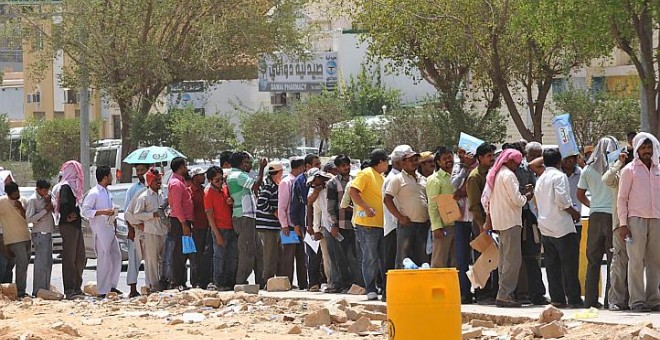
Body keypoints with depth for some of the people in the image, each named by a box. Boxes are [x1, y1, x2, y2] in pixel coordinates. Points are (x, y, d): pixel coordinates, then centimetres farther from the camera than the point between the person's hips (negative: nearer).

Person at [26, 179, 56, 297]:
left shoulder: (44, 198, 14)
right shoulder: (33, 200, -10)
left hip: (47, 233, 9)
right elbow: (29, 218, -19)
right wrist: (45, 210, -17)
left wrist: (49, 203, -1)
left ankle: (45, 289, 16)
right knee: (41, 263, -9)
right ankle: (38, 291, -8)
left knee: (48, 263, 11)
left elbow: (53, 211, 18)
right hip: (40, 234, -9)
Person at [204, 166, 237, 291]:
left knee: (233, 257, 9)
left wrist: (232, 202, -6)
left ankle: (231, 282, 17)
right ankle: (219, 284, 4)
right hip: (220, 229, -7)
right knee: (220, 257, -2)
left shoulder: (225, 188, 11)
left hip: (231, 228, 7)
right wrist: (217, 234, -15)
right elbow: (209, 215, -11)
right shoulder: (208, 192, -7)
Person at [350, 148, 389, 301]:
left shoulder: (381, 177, 20)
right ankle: (370, 290, 0)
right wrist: (366, 208, -24)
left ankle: (387, 288, 12)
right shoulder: (366, 174, -6)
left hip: (382, 224, 8)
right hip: (368, 224, -8)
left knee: (384, 258, 8)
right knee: (370, 258, -5)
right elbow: (353, 192, -17)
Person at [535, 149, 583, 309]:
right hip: (562, 226, -8)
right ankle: (574, 299, -9)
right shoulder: (559, 176, -8)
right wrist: (574, 212, -6)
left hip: (545, 227, 8)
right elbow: (561, 198, -19)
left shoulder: (541, 179, 17)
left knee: (552, 265, 7)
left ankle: (557, 298, 5)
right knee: (569, 264, -6)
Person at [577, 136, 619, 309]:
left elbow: (580, 194, 13)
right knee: (613, 259, 0)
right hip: (613, 215, -3)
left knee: (593, 259, 7)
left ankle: (591, 299, 6)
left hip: (595, 216, 3)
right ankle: (610, 299, -4)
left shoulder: (588, 169, 7)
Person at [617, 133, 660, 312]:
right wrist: (623, 223, -7)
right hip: (636, 218, -4)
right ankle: (637, 301, -6)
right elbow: (622, 198, 1)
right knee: (636, 261, -6)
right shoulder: (630, 170, 3)